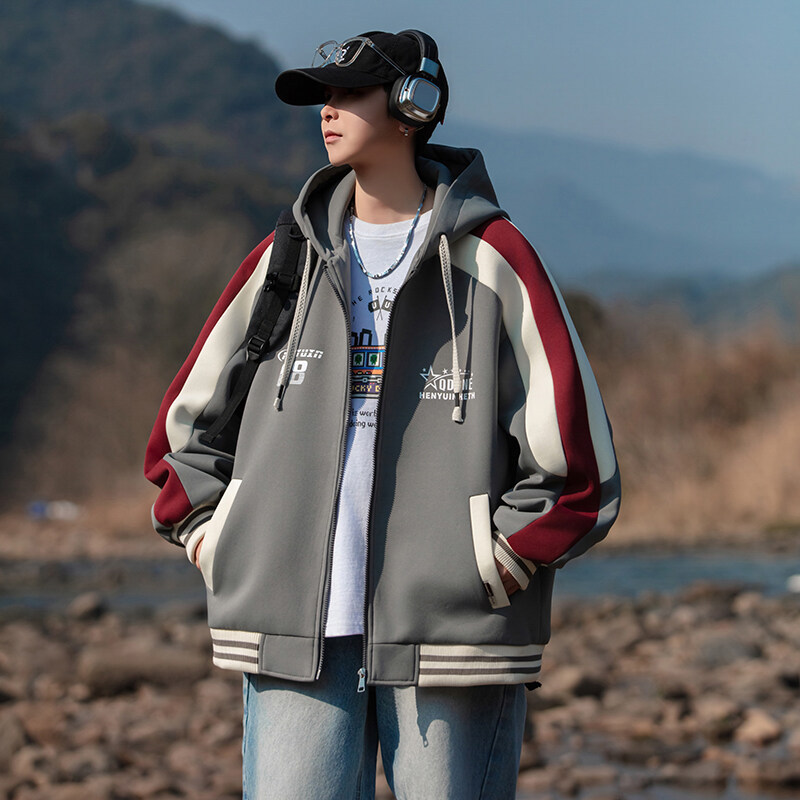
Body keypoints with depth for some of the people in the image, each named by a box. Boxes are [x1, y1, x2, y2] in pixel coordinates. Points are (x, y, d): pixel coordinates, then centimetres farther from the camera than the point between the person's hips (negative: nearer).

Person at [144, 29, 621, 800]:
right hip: (295, 639, 3)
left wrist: (487, 569, -6)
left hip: (448, 645, -3)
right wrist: (220, 550, 9)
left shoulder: (492, 259, 1)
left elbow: (573, 458, -2)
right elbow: (184, 430, 21)